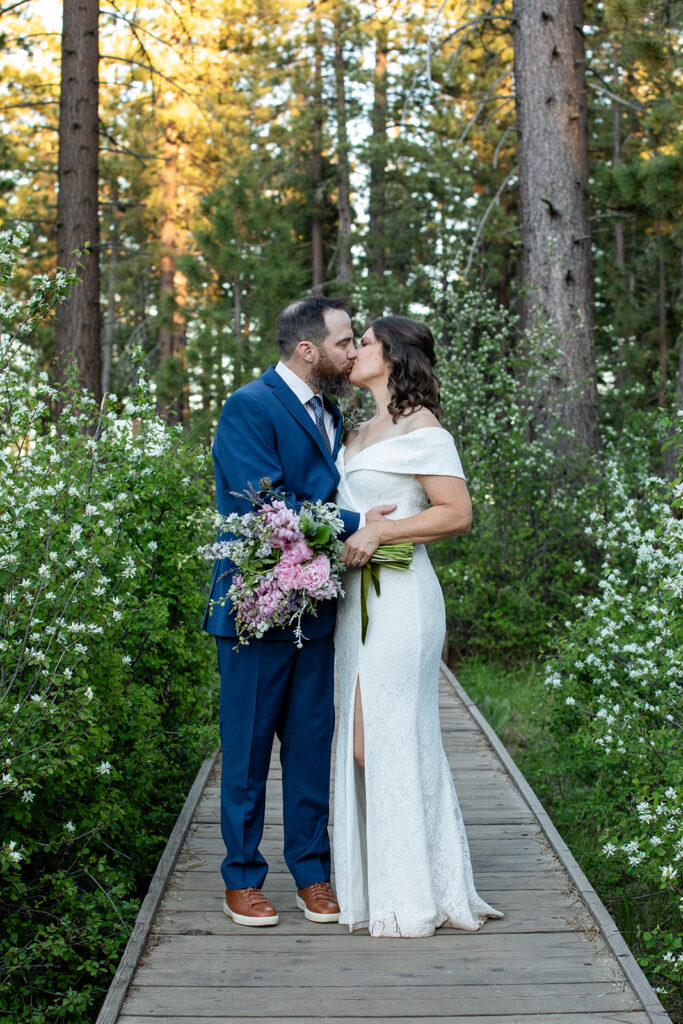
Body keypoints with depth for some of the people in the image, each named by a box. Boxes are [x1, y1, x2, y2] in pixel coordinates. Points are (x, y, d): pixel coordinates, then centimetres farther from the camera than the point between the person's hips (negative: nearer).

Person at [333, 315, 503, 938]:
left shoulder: (420, 427, -6)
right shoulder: (363, 434, 19)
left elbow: (457, 513, -13)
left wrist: (378, 533, -18)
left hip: (399, 599, -8)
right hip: (358, 598, 8)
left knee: (392, 739, -5)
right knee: (361, 741, 7)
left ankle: (411, 893, 5)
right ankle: (375, 883, 15)